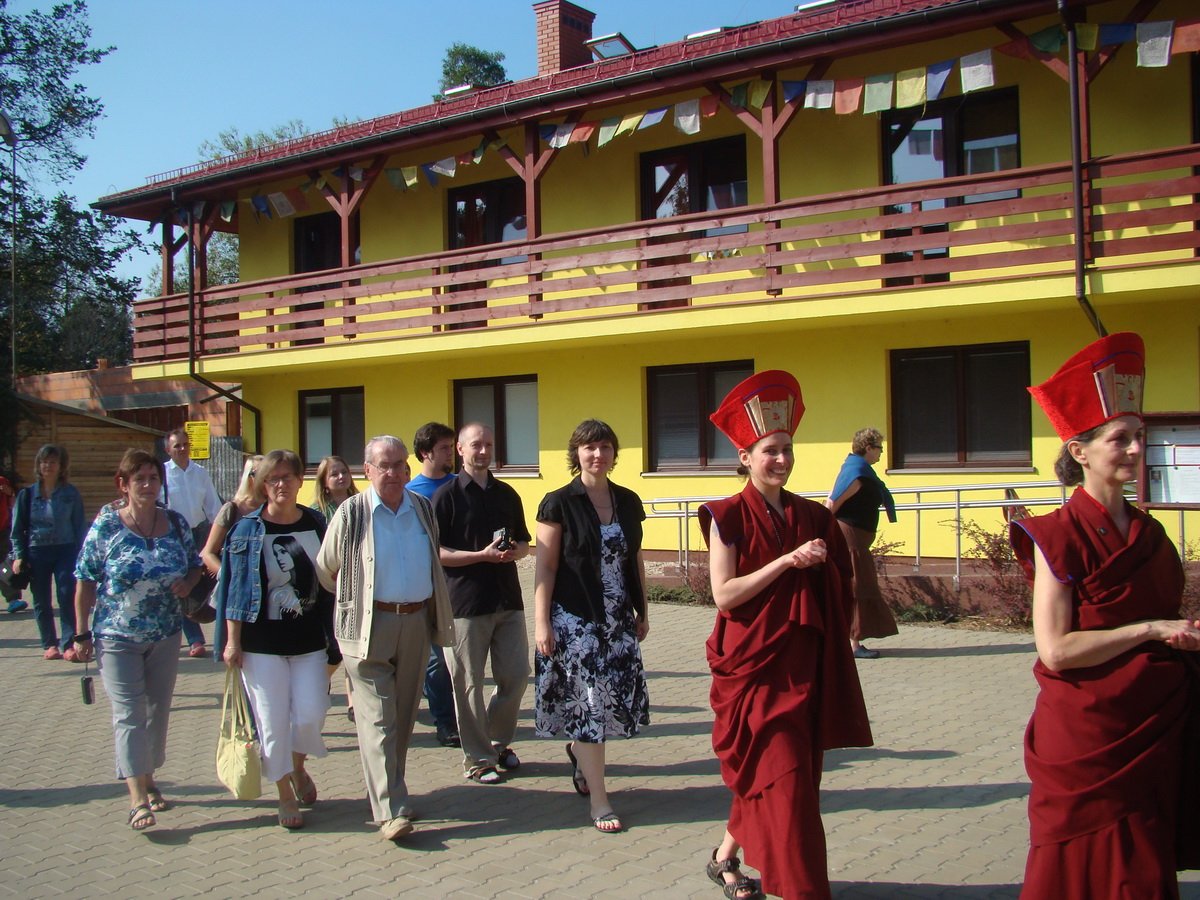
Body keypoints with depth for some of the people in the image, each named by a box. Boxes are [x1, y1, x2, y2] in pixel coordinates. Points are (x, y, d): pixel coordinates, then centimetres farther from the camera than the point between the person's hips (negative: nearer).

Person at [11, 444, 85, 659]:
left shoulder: (71, 493, 2)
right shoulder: (27, 494, 4)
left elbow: (80, 526, 4)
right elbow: (17, 528, 7)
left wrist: (80, 554, -3)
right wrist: (18, 556, -1)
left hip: (65, 551, -2)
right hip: (36, 552, 2)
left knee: (67, 597, -11)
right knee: (41, 601, 7)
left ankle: (69, 644, -7)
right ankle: (49, 644, 18)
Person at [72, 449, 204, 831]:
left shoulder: (176, 523, 0)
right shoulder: (106, 525, -8)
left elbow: (195, 564, 13)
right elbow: (85, 582, -5)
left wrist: (187, 582, -10)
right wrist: (81, 633, -6)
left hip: (165, 636, 4)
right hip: (117, 638, -4)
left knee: (158, 711, 13)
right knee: (129, 714, -7)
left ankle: (148, 778, 31)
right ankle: (137, 798, -7)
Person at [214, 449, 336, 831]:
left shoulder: (316, 523, 3)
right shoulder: (247, 530, -5)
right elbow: (236, 587, -4)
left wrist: (332, 632, 9)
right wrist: (232, 641, -7)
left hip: (309, 638, 2)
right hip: (262, 641, -2)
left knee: (311, 715, -2)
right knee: (273, 720, 2)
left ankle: (298, 767, 29)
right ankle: (286, 796, 19)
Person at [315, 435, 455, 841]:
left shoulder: (424, 509, 7)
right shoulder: (351, 513, -5)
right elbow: (325, 570, 5)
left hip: (417, 621, 5)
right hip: (368, 626, -4)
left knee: (404, 715, 12)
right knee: (378, 719, -7)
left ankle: (391, 792, 27)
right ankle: (390, 811, -7)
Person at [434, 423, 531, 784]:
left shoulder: (507, 494, 12)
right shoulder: (447, 495, -4)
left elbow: (524, 542, 20)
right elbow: (435, 552, -8)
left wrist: (515, 551, -4)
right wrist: (483, 555, -17)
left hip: (508, 600, 5)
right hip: (466, 602, -5)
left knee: (515, 678, 7)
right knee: (469, 684, 2)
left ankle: (498, 741, 29)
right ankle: (477, 757, 17)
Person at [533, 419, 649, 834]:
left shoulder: (628, 501, 7)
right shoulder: (559, 504, -8)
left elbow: (635, 561, 14)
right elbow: (545, 567, -8)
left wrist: (643, 612, 14)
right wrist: (541, 623, -11)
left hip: (618, 619, 5)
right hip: (575, 618, -5)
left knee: (620, 697, 8)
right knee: (589, 701, -2)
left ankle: (578, 750, 38)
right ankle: (598, 800, 8)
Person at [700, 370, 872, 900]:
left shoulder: (811, 516, 7)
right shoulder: (728, 517, -8)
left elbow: (835, 591, 14)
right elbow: (724, 595, -15)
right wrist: (788, 561, -19)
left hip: (803, 667, 5)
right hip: (753, 668, -5)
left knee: (765, 777, 12)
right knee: (784, 781, -4)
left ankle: (725, 857, 32)